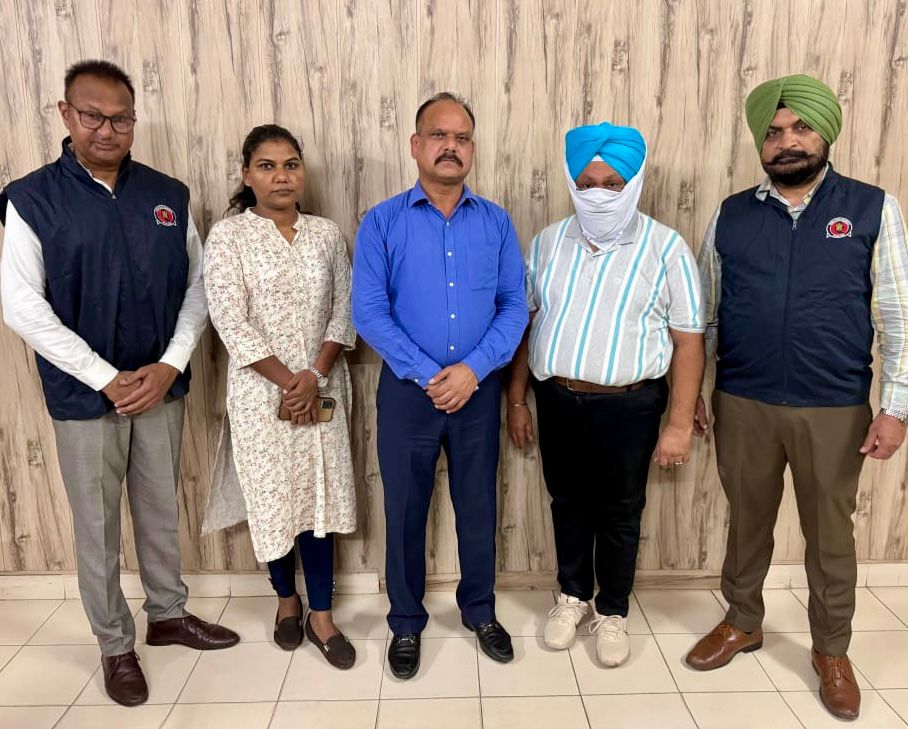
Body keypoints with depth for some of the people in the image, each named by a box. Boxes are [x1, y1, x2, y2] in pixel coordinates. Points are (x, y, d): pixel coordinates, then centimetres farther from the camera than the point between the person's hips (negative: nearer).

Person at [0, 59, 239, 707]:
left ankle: (169, 613, 36)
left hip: (163, 387, 3)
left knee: (161, 509, 16)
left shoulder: (168, 196, 2)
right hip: (85, 394, -2)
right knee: (97, 525, 10)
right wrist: (108, 380, -14)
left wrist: (171, 366, -8)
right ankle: (116, 644, 29)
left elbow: (197, 287, 4)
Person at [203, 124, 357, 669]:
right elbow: (231, 321, -11)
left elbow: (344, 311, 2)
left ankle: (321, 615, 19)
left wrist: (314, 375, -10)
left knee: (320, 496, 5)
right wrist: (286, 381, -13)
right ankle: (287, 599, 33)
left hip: (322, 387, 2)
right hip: (261, 391, -2)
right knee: (271, 497, 9)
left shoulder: (327, 234, 5)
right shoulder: (228, 236, -4)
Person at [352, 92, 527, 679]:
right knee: (405, 510, 11)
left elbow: (515, 305, -1)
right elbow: (368, 311, -9)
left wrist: (472, 370, -15)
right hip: (407, 390, -1)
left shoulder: (497, 223, 3)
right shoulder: (382, 222, -3)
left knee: (478, 505, 14)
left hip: (479, 389, 2)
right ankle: (407, 622, 32)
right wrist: (428, 374, -16)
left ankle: (481, 610, 37)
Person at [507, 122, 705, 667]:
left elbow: (689, 340, -7)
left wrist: (680, 424, -11)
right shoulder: (549, 241, 3)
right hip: (556, 400, 3)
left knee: (620, 514, 12)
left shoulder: (666, 248, -8)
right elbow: (525, 322, 7)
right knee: (568, 504, 18)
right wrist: (516, 400, 7)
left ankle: (613, 612, 34)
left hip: (629, 406, -3)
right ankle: (572, 595, 40)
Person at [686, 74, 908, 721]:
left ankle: (832, 650, 35)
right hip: (743, 405, 1)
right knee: (748, 522, 16)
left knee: (830, 532, 14)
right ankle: (742, 624, 38)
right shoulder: (730, 215, 3)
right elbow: (702, 314, 8)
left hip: (836, 409, -1)